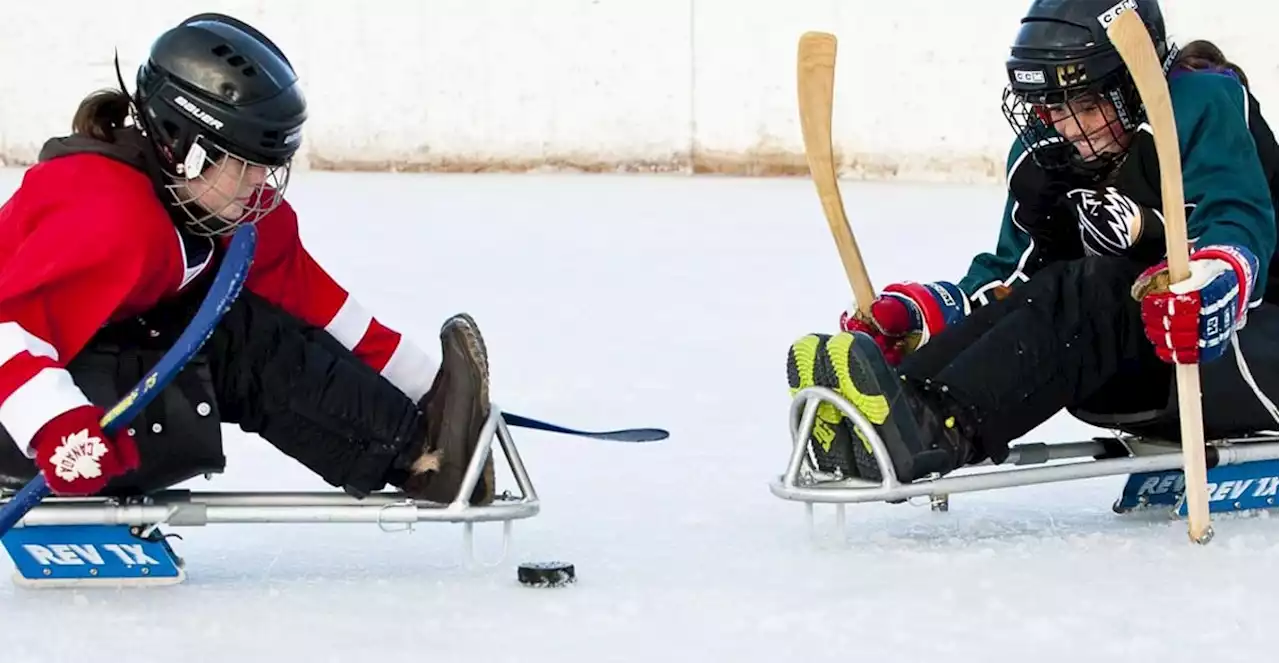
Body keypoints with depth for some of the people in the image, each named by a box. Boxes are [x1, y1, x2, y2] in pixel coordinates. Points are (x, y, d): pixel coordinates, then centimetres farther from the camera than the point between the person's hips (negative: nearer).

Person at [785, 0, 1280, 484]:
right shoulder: (1042, 157, 6)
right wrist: (911, 313, -8)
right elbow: (1008, 277, 10)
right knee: (1046, 294, -23)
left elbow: (1240, 232, -28)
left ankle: (941, 428, -55)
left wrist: (1198, 294, -50)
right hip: (1147, 377, 7)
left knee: (1096, 292, -32)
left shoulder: (1206, 106, -15)